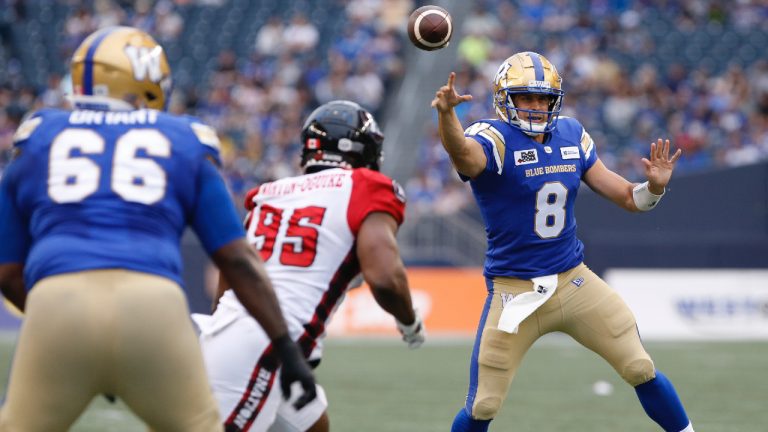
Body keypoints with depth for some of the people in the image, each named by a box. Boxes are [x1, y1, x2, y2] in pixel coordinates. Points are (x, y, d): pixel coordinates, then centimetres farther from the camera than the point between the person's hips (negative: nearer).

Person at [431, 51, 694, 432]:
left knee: (642, 371, 4)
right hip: (514, 292, -4)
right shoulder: (494, 139, -13)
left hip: (574, 281, 4)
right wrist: (446, 114, -61)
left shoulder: (571, 135, 5)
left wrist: (653, 187, -15)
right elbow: (463, 152, -39)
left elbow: (627, 198, 8)